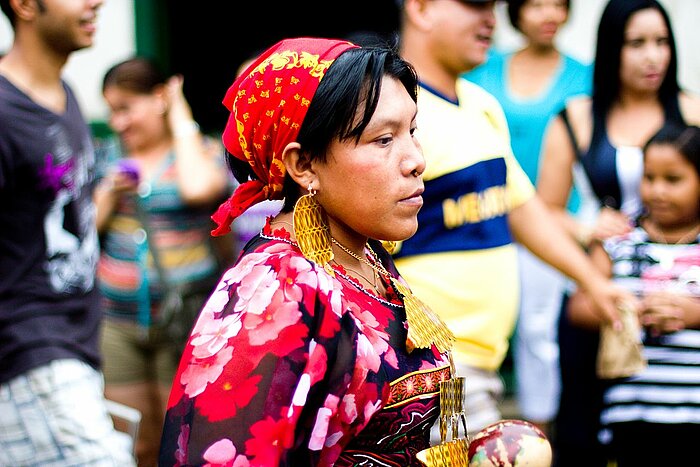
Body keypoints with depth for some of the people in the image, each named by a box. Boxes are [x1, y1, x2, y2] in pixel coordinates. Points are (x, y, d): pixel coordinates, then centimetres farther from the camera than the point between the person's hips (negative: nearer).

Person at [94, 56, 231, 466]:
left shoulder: (202, 151, -1)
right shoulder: (112, 157, 13)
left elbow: (198, 187, -26)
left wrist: (182, 123, -12)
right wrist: (110, 196, -6)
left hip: (184, 320, -4)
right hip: (119, 320, 4)